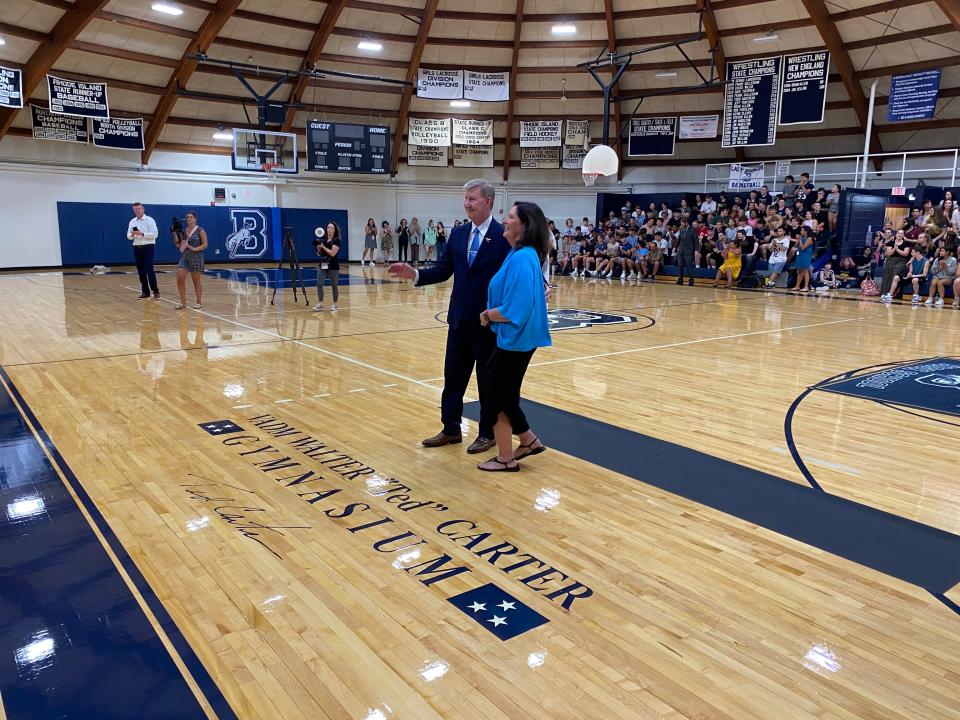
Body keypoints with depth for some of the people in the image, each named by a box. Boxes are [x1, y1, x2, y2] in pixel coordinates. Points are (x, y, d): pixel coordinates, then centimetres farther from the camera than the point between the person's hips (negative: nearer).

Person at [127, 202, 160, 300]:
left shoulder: (149, 220, -4)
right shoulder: (132, 222, 11)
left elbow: (154, 234, -13)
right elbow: (128, 236, 10)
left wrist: (142, 234, -22)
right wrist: (132, 235, -13)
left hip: (148, 247, -5)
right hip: (137, 248, 5)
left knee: (149, 270, -11)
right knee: (140, 271, 7)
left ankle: (156, 291, -5)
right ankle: (145, 292, 15)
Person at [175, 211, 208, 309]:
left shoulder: (200, 231, -4)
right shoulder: (184, 231, 11)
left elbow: (205, 245, -9)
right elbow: (179, 246, 14)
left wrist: (194, 249, -20)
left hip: (196, 257, -5)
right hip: (184, 257, 5)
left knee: (196, 281, 3)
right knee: (180, 279, -6)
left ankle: (199, 302, 15)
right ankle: (183, 302, 3)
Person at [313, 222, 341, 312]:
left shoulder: (336, 240, -8)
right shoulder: (323, 239, 8)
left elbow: (332, 253, -20)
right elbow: (319, 253, 12)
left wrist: (323, 246, -18)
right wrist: (318, 247, -8)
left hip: (333, 266, -5)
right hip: (322, 265, 5)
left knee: (334, 285, 5)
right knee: (319, 284, -6)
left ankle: (334, 304, 18)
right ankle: (320, 304, -1)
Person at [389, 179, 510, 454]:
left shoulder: (503, 236, -11)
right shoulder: (457, 233, 7)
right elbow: (443, 270, 8)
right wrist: (414, 274, -7)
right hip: (459, 320, 6)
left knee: (488, 381, 9)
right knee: (453, 378, 14)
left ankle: (488, 434, 24)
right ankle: (451, 429, 28)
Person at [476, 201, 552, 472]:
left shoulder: (522, 258, -22)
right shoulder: (521, 254, 9)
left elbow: (513, 309, -27)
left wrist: (487, 314, -10)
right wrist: (490, 314, 6)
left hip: (515, 339, -10)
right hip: (515, 337, 10)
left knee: (497, 394, 3)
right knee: (497, 389, 18)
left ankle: (506, 459, 17)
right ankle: (529, 441, 29)